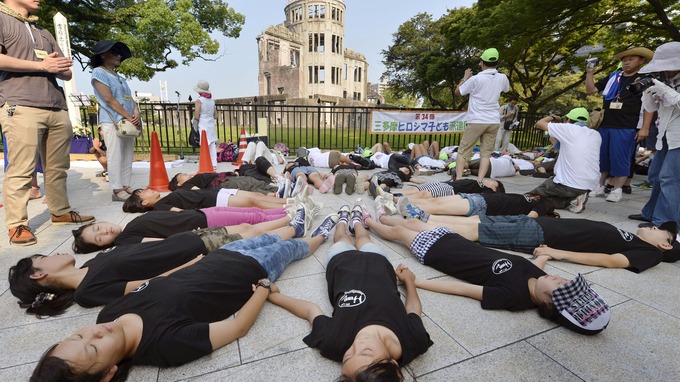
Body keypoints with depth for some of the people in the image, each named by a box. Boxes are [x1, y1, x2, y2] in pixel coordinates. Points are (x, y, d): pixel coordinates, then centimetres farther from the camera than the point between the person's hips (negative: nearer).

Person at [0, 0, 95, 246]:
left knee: (58, 166, 6)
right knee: (21, 169, -7)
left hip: (56, 108, 6)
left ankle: (60, 212, 16)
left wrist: (60, 66, -2)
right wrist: (42, 65, -8)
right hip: (21, 106, -6)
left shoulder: (44, 32, 26)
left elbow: (67, 73, 21)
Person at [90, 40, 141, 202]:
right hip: (112, 120, -7)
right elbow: (109, 99, -11)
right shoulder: (99, 72, -2)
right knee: (115, 157, -7)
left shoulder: (120, 77, 22)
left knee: (128, 156, 6)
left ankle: (126, 186, 12)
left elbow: (130, 98, 13)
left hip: (128, 121, 8)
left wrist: (136, 114, -7)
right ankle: (117, 190, -4)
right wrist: (129, 117, -15)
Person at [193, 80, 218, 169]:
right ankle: (214, 164, 11)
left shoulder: (199, 101, -8)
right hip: (211, 125, 6)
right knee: (212, 145, 8)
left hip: (203, 126, -5)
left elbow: (196, 117, -13)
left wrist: (194, 121, 5)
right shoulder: (212, 100, 9)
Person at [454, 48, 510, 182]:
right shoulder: (502, 78, 5)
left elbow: (457, 92, 3)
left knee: (463, 151, 3)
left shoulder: (476, 78, -10)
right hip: (493, 122, 4)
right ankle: (479, 181, -5)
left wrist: (465, 77, 16)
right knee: (486, 153, 5)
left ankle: (458, 180, -5)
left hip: (476, 121, -4)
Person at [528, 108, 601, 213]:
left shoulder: (567, 128, -7)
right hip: (591, 185, 7)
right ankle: (576, 197, 8)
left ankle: (570, 201, -5)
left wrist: (552, 117, 25)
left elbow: (539, 124, 5)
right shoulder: (596, 135, 9)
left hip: (569, 185, -7)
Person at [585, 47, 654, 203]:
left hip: (626, 128, -4)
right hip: (604, 125, 4)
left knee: (620, 159, -1)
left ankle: (617, 190, 9)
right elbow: (590, 90, 13)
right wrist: (590, 72, 0)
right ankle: (599, 187, 18)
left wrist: (645, 127, -11)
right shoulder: (613, 77, 13)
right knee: (601, 157, 8)